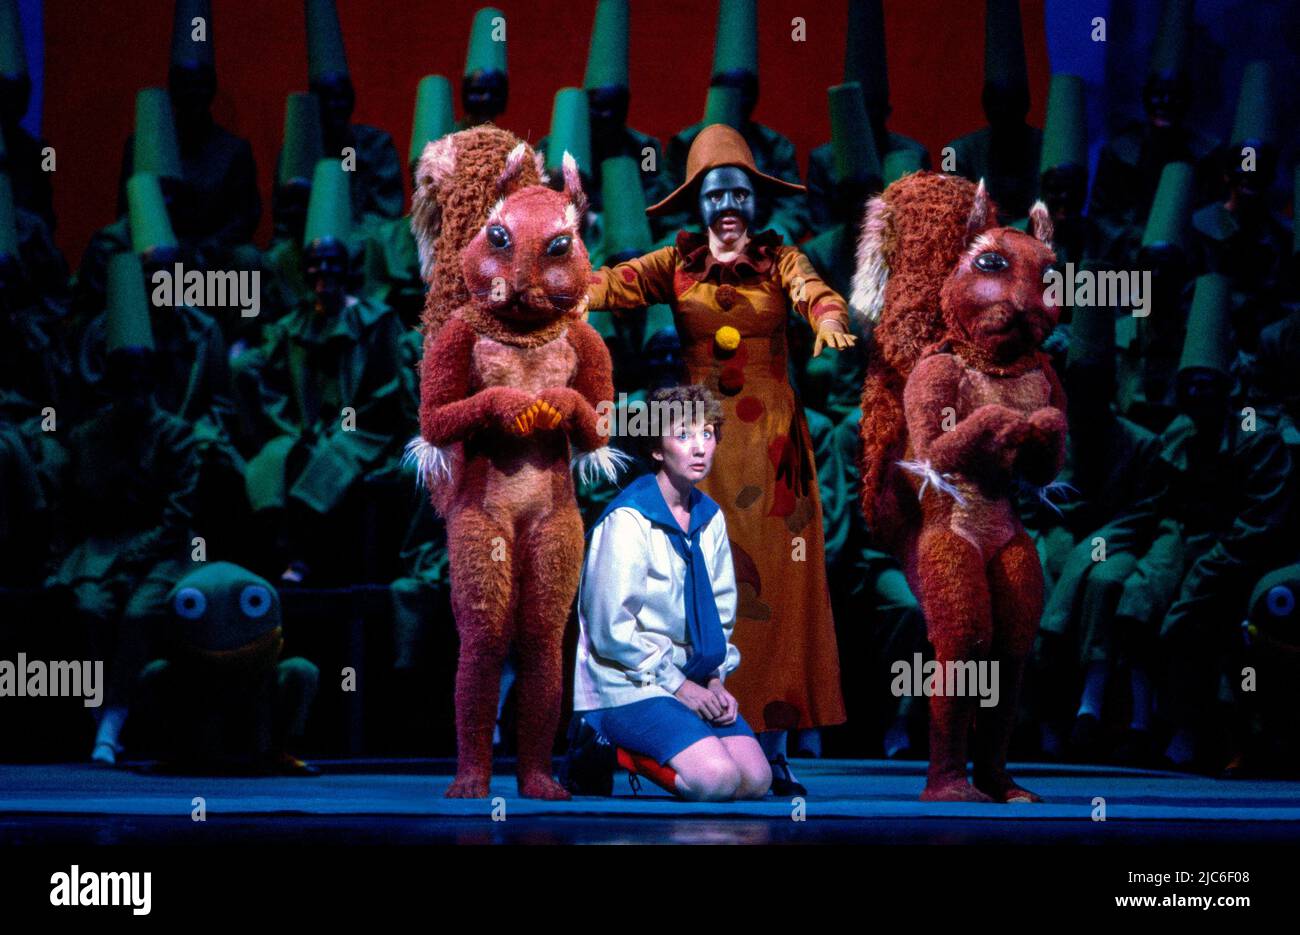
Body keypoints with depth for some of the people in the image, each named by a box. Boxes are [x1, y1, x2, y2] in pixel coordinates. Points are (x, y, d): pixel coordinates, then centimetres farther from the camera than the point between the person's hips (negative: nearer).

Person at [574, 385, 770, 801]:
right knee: (716, 779, -25)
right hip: (626, 685, -8)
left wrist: (715, 680, -1)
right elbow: (612, 629, -17)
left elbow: (720, 614, 16)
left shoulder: (710, 518, 9)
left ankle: (631, 750, 8)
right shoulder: (628, 520, -14)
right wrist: (677, 686, -14)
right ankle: (611, 749, -2)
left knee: (756, 780, -10)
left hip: (691, 682, 8)